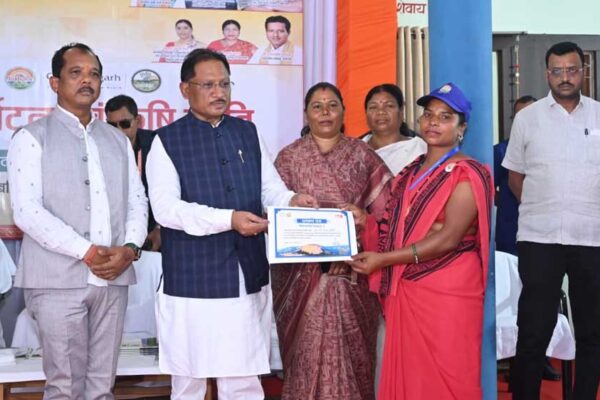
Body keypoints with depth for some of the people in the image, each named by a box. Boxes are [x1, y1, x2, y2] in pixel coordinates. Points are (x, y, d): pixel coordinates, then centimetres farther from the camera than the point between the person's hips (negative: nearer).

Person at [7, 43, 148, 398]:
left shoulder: (118, 140, 17)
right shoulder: (32, 137, 2)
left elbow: (137, 201, 13)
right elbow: (27, 209, -9)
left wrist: (130, 248, -7)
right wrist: (86, 251, -15)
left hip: (114, 277, 4)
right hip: (59, 279, -4)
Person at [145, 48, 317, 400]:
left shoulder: (249, 133, 12)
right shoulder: (167, 140, -2)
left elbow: (271, 188, 9)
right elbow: (165, 207, -14)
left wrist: (292, 201, -15)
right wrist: (228, 219, -24)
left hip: (248, 276, 3)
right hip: (193, 279, -3)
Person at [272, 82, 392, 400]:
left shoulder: (362, 155, 7)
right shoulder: (289, 157, 7)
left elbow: (383, 212, 3)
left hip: (353, 273, 1)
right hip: (304, 273, 0)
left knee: (351, 351, 2)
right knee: (309, 352, 0)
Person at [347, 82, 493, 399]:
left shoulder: (466, 174, -8)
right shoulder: (410, 172, 14)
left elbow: (448, 238, -18)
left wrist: (384, 259, -20)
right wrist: (364, 221, -1)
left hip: (446, 292, -7)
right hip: (404, 291, 7)